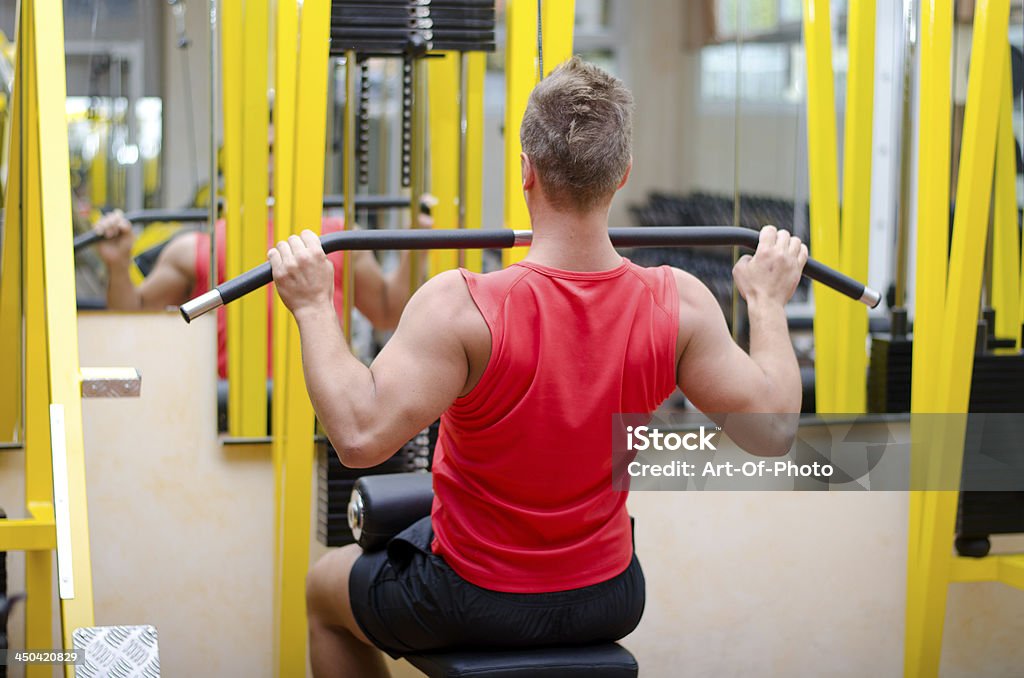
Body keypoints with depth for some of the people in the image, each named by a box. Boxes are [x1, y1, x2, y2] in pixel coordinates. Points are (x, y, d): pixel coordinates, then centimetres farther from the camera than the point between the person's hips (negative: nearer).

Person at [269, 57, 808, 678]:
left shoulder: (463, 310, -30)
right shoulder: (680, 305, -18)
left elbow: (360, 435, -32)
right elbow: (773, 426, -9)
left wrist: (314, 307, -22)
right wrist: (768, 300, 5)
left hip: (471, 606, -3)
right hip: (608, 606, 4)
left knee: (325, 587, 29)